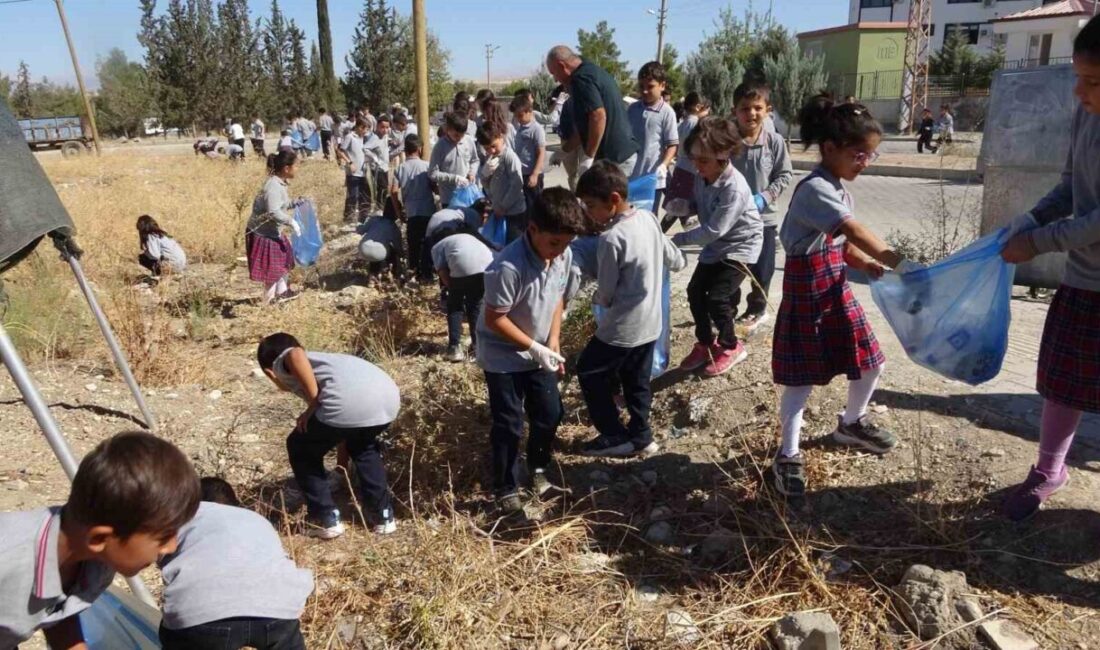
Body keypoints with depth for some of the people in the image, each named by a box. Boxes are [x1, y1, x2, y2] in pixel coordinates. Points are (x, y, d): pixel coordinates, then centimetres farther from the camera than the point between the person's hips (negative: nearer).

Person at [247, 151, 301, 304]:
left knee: (283, 258, 22)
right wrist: (291, 222, -27)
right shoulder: (274, 186, -26)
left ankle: (281, 292, 39)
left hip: (271, 231, 10)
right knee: (272, 266, 1)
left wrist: (294, 204, 4)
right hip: (262, 233, -10)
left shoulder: (280, 183, 5)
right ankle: (269, 299, 17)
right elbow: (273, 213, -34)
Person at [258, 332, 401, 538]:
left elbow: (296, 355, -7)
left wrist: (313, 405, 0)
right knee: (363, 446, 38)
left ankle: (326, 519, 22)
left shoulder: (283, 362, 23)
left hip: (349, 403, -7)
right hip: (388, 397, 7)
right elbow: (345, 430, 48)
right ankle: (383, 515, 33)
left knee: (301, 450, 22)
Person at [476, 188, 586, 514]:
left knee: (550, 415, 14)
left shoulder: (563, 256, -10)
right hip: (503, 356, -6)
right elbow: (494, 319, -24)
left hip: (539, 352, 6)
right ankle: (506, 490, 23)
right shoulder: (508, 267, -32)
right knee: (509, 426, 3)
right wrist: (536, 348, -21)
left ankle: (538, 470, 40)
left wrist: (553, 345, -5)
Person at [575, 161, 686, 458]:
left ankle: (616, 437, 16)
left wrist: (595, 297, 7)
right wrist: (679, 259, 33)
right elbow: (676, 261, 11)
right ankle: (640, 436, 29)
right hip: (651, 323, 8)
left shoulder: (611, 239, -24)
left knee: (589, 374, 11)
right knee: (637, 381, 20)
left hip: (621, 328, -8)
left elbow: (606, 294, -15)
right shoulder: (649, 219, 0)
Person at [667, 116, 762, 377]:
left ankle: (730, 346, 12)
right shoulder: (701, 178, -7)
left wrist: (677, 239, -26)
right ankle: (705, 343, 22)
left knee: (717, 297, -12)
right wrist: (684, 207, -11)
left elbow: (713, 231, -30)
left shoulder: (734, 188, -31)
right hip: (715, 245, 8)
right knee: (695, 291, 3)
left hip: (740, 246, -8)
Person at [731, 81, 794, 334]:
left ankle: (756, 310, 34)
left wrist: (765, 197, -15)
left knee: (761, 269, 12)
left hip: (763, 216, 0)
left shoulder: (775, 141, -9)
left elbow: (784, 175, -2)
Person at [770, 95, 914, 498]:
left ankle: (851, 424, 42)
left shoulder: (839, 189, 10)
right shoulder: (815, 189, -20)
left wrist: (869, 266, -4)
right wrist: (898, 263, -36)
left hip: (837, 288, 9)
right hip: (807, 293, -9)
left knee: (870, 362, 16)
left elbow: (844, 245, 12)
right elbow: (856, 232, -31)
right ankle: (788, 456, 14)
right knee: (802, 378, -1)